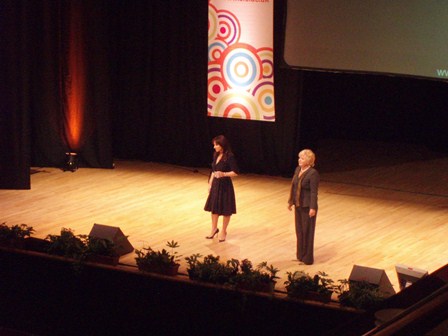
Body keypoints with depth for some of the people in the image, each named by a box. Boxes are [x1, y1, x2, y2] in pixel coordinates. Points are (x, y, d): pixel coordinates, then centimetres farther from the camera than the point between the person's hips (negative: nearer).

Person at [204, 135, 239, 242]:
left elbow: (235, 172, -19)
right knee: (214, 207, 15)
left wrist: (224, 174, -32)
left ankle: (223, 232, 21)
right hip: (215, 184, 7)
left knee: (225, 209, 6)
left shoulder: (229, 157, -18)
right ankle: (214, 229, 33)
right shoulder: (216, 155, 4)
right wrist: (210, 183, 12)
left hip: (225, 185, -7)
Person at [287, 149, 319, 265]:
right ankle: (300, 255, 27)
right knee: (299, 230, 15)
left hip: (307, 206, -8)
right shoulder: (298, 169, 5)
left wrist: (313, 208, -21)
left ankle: (307, 258, 11)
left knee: (307, 232, 2)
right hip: (298, 205, 8)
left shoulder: (313, 173, -19)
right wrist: (291, 201, 15)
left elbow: (314, 192, -19)